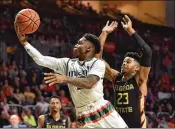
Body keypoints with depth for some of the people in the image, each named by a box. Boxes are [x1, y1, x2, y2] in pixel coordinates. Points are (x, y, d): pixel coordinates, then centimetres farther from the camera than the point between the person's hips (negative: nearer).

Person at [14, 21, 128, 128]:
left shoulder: (98, 63, -3)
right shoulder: (68, 63, 11)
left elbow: (89, 83, -21)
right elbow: (41, 60, 7)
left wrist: (65, 78, -26)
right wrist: (24, 41, 0)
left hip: (103, 110, -3)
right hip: (84, 117, 3)